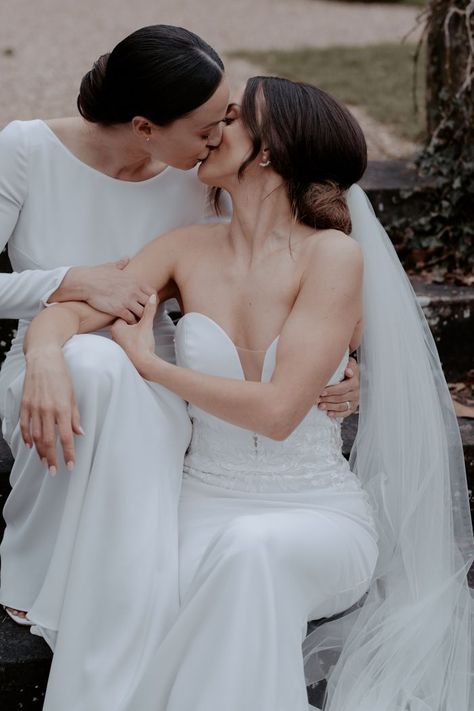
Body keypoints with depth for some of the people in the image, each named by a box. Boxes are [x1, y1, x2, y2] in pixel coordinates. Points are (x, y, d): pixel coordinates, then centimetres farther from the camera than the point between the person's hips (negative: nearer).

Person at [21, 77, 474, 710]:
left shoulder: (332, 254, -11)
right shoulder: (188, 250, 4)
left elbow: (277, 410, -19)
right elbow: (61, 314, 2)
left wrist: (148, 363, -9)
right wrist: (46, 360, -23)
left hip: (321, 515, -3)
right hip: (207, 508, 3)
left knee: (251, 547, -38)